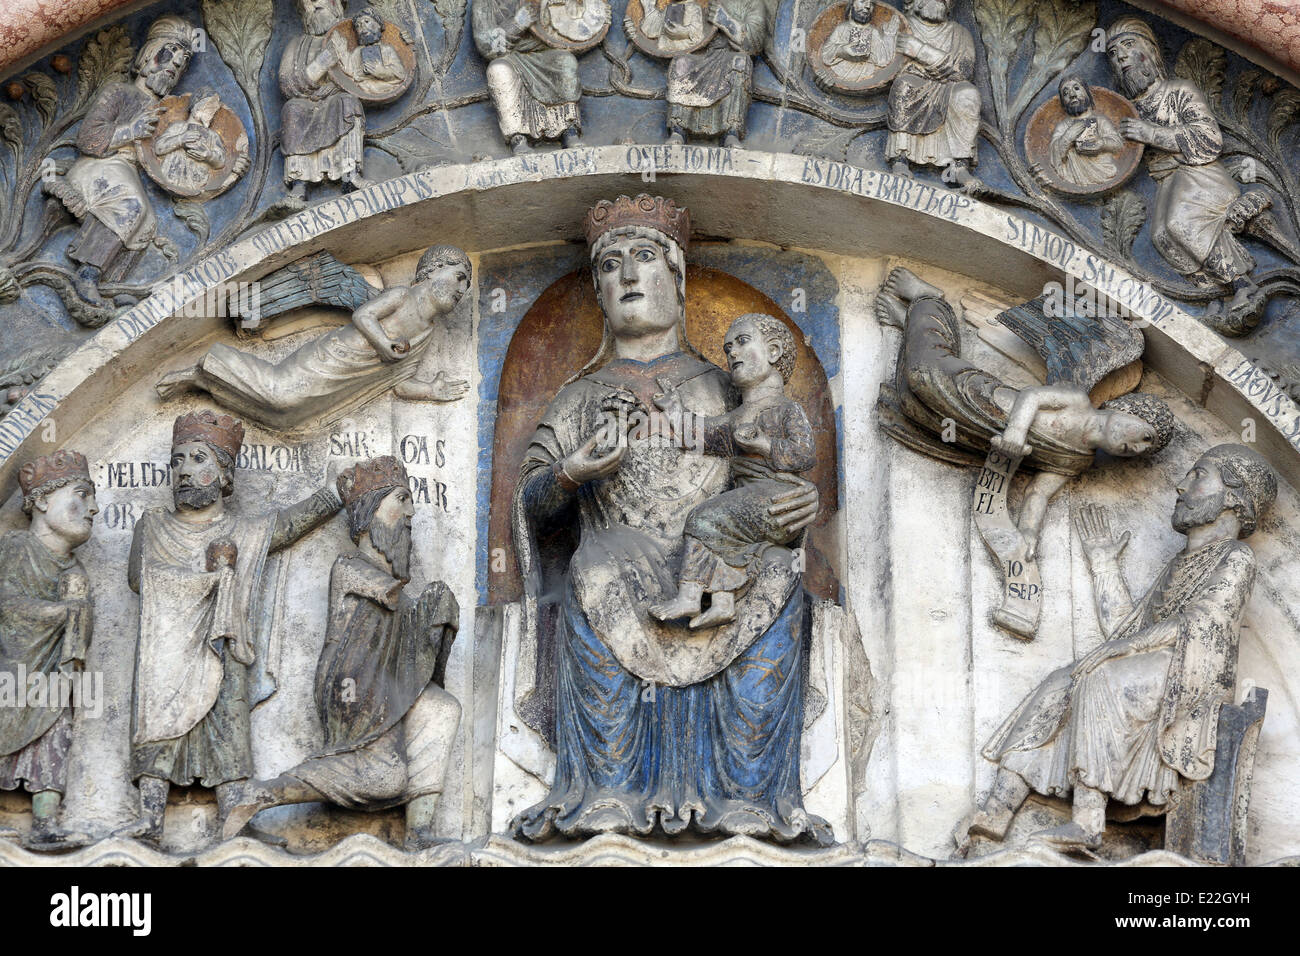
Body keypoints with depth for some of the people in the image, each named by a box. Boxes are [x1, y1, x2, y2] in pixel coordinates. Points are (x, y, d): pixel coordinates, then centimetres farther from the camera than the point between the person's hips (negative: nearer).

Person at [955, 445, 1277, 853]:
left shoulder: (1236, 558, 3)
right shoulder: (1177, 567, 29)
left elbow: (1199, 627, -13)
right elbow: (1121, 627, 21)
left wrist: (1117, 650, -18)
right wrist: (1104, 562, 29)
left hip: (1195, 692, -8)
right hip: (1154, 677, 8)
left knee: (1100, 682, -31)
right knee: (1056, 691, -14)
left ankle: (1088, 820, -39)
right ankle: (997, 809, -27)